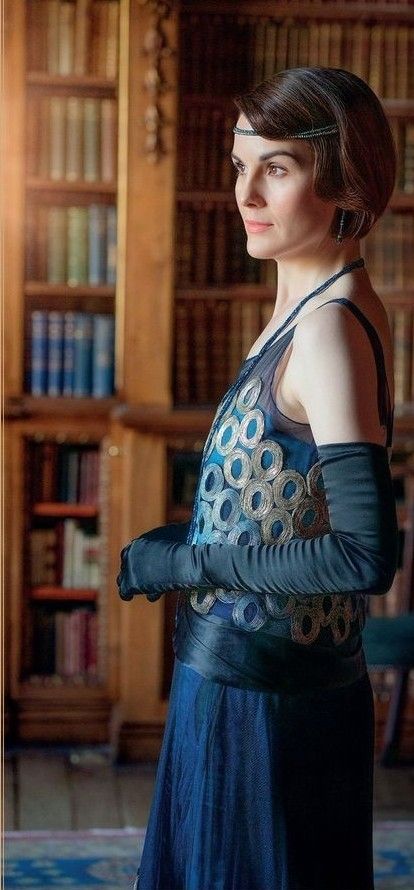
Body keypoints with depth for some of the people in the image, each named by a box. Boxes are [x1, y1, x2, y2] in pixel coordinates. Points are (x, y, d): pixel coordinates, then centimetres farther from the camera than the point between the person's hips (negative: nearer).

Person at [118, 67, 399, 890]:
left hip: (262, 697, -9)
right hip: (238, 677, 9)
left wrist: (186, 563, -19)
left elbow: (365, 556, -28)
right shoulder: (308, 306, 6)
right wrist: (182, 539, 2)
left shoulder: (330, 326, -22)